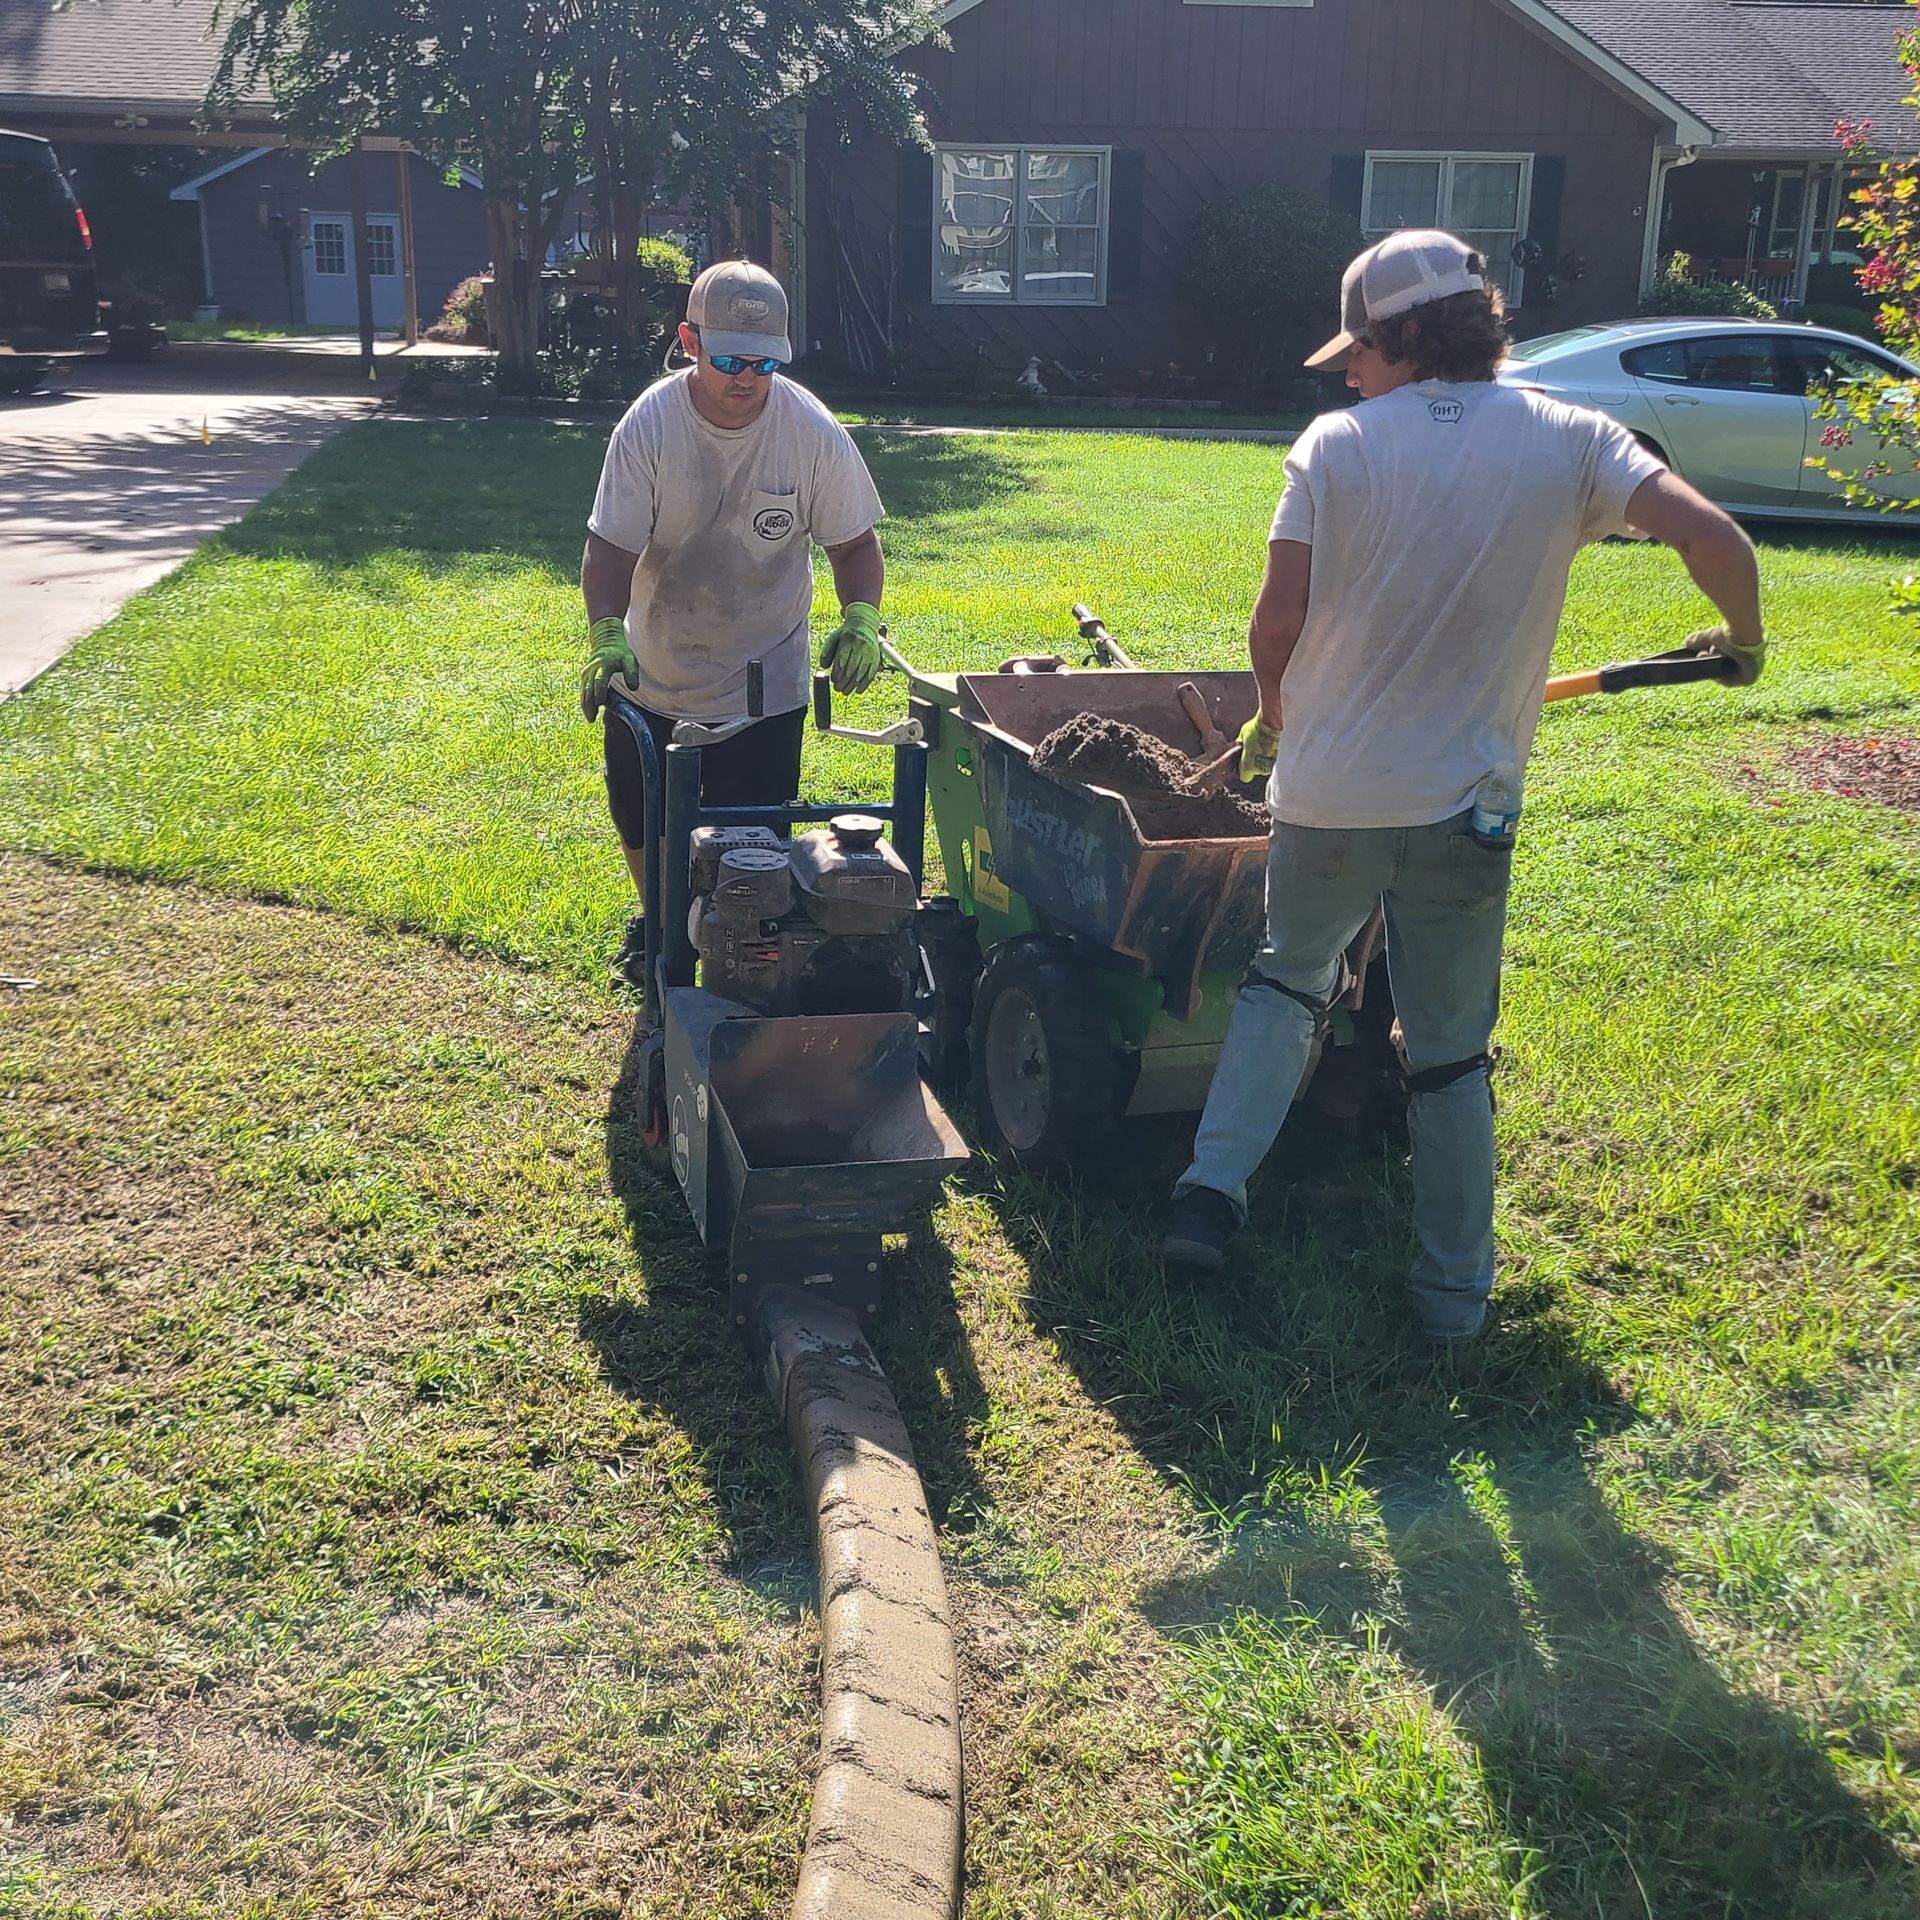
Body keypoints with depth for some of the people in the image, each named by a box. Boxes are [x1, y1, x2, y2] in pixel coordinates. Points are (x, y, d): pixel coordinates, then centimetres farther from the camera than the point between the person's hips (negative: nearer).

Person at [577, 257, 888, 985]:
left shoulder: (814, 432, -15)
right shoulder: (648, 424, -16)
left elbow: (854, 542, -4)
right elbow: (610, 545, -16)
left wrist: (860, 620, -23)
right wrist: (607, 635, -33)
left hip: (764, 686, -1)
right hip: (651, 678, 2)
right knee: (640, 824, 19)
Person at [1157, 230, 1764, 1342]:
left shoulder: (1337, 444, -3)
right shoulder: (1569, 441, -1)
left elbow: (1278, 625, -5)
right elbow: (1713, 533, -12)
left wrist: (1277, 721, 15)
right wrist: (1744, 640, 8)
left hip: (1326, 791, 0)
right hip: (1465, 806, 0)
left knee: (1291, 980, 24)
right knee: (1453, 1052, 12)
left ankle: (1214, 1189, 13)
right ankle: (1455, 1290, 23)